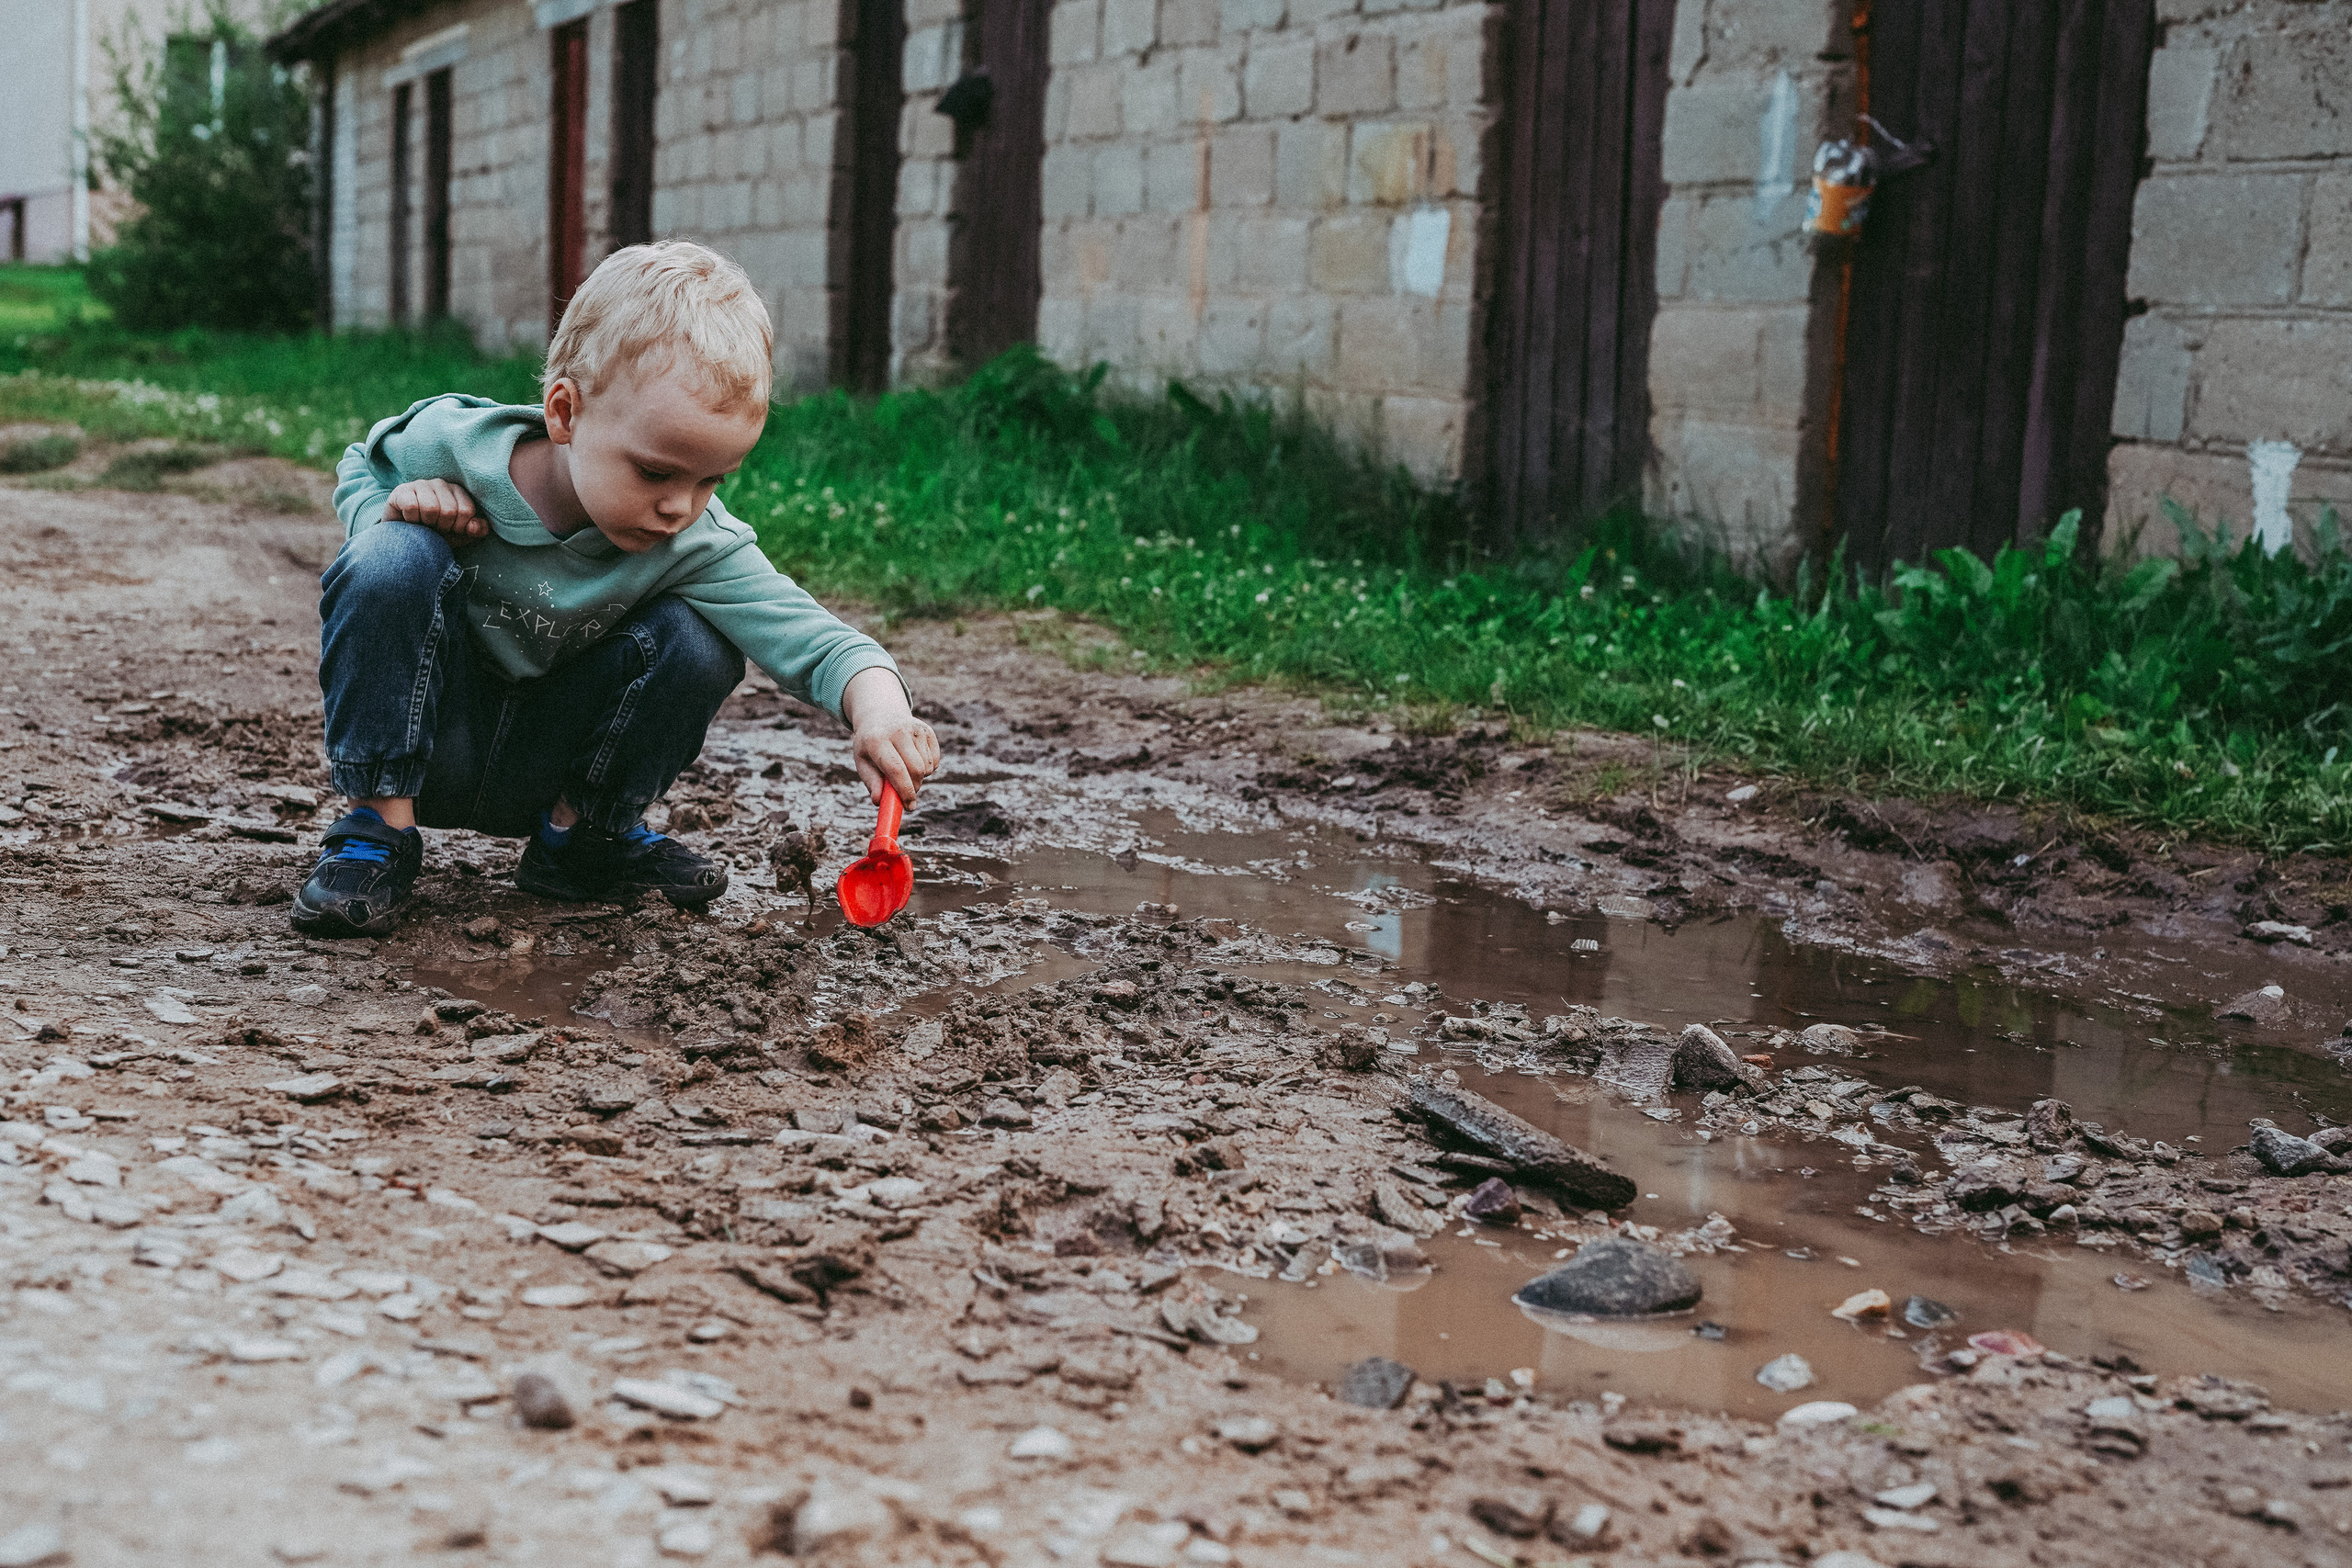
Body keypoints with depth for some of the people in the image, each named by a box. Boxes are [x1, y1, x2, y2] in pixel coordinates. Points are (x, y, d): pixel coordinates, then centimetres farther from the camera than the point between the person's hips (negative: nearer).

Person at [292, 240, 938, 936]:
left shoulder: (697, 546, -20)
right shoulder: (454, 445, -20)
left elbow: (808, 635, -32)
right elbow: (360, 471, 2)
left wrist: (878, 708, -53)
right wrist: (390, 512, -22)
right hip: (418, 743, -1)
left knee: (697, 641, -21)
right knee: (393, 560, -29)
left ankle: (582, 830, 3)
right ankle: (379, 827, -16)